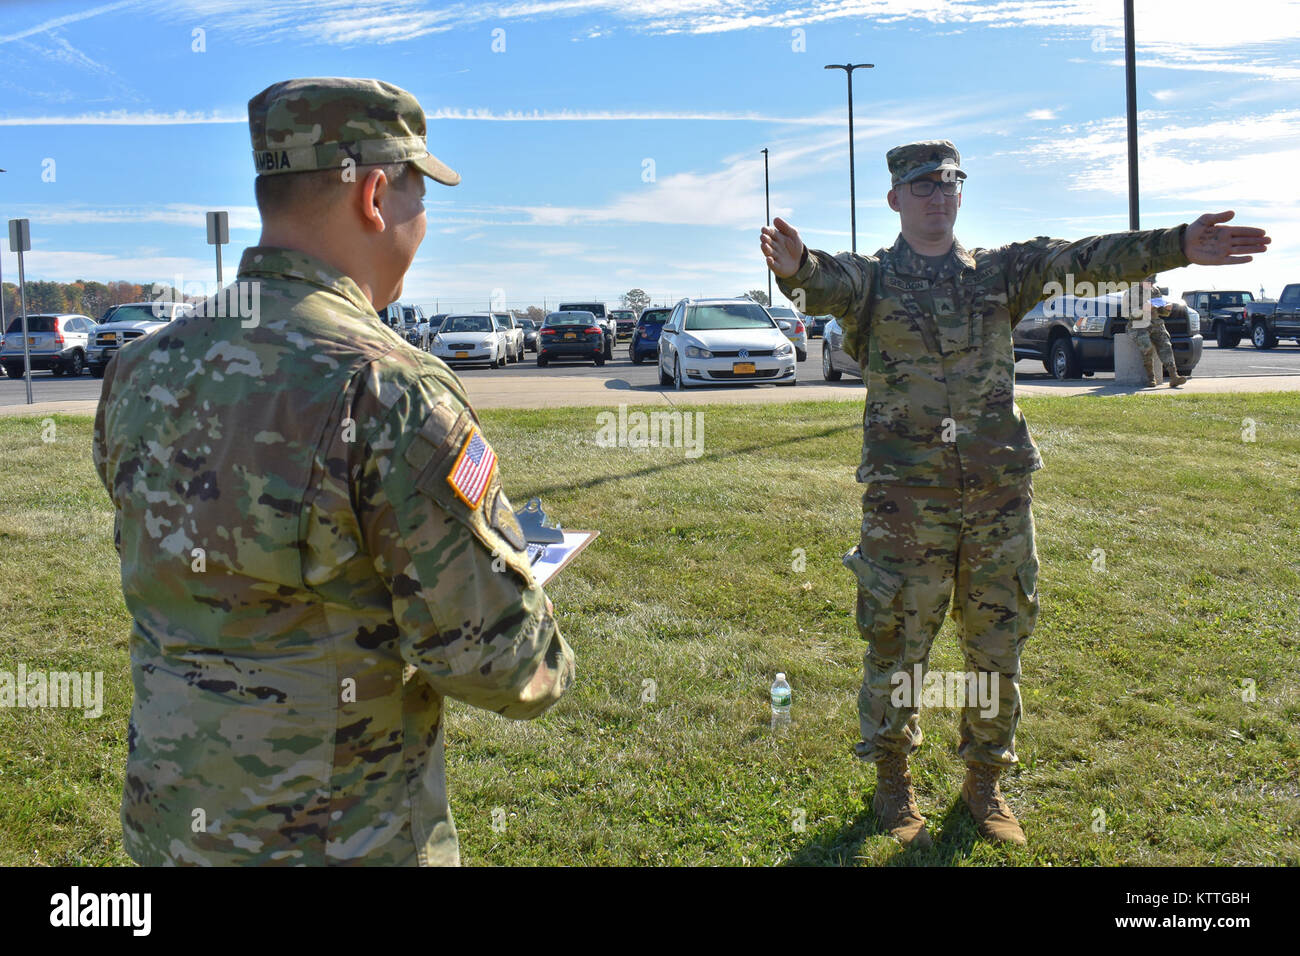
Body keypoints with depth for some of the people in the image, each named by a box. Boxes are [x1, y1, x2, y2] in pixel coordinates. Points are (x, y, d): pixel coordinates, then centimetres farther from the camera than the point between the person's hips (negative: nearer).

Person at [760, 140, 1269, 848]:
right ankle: (893, 781, 25)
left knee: (998, 648, 10)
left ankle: (984, 782, 29)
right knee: (896, 647, 5)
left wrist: (1176, 245, -17)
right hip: (904, 497, -3)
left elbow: (1078, 259, -2)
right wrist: (793, 268, -46)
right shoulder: (869, 279, 2)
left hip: (999, 494, 3)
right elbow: (823, 282, -20)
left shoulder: (999, 272, 11)